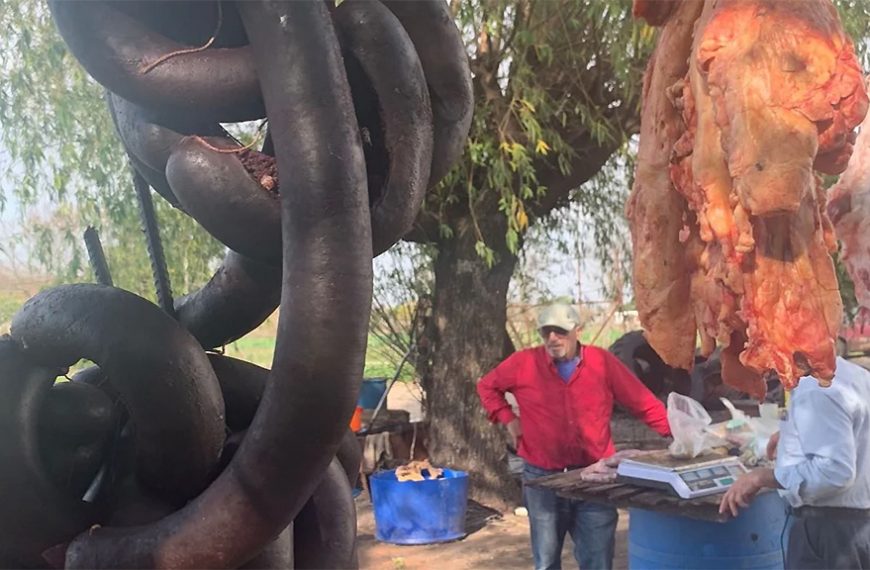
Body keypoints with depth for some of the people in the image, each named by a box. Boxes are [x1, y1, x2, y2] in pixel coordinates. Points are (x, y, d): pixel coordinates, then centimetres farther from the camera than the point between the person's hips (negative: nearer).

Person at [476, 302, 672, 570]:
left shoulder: (603, 362, -4)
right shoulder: (524, 363, -5)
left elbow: (644, 403, 1)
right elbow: (487, 387, 12)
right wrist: (508, 419, 0)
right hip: (543, 479, 0)